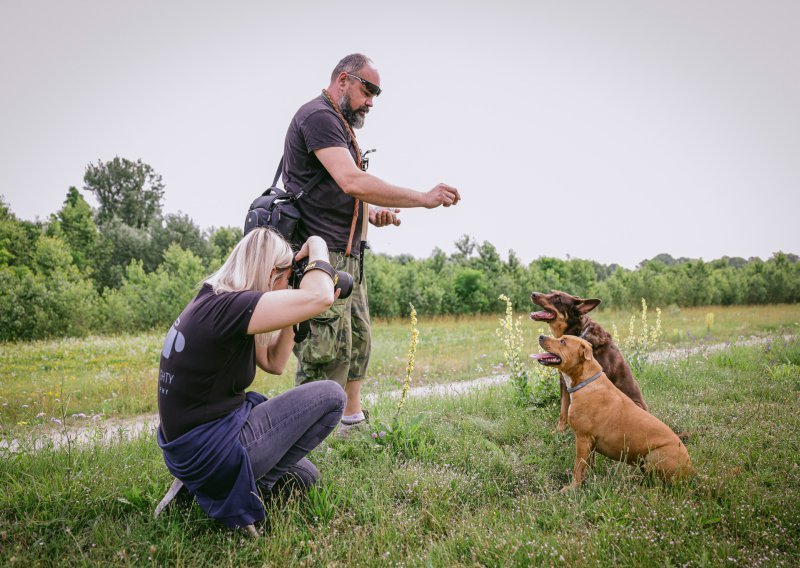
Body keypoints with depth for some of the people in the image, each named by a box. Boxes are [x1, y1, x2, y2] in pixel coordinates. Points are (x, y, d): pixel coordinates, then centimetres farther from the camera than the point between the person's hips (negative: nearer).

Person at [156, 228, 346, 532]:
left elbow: (274, 362, 14)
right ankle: (250, 487, -1)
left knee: (305, 476, 25)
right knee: (331, 395, -6)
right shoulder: (226, 307, -23)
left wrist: (291, 315, 5)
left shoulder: (214, 302, 8)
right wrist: (317, 247, -14)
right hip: (210, 453, -10)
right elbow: (320, 297, -33)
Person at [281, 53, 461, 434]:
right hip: (322, 256, -11)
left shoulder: (340, 125, 23)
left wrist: (372, 213, 7)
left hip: (348, 256, 11)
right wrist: (423, 198, -22)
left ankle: (352, 422, 27)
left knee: (357, 342, 16)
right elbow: (352, 182, -25)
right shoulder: (318, 115, -11)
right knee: (327, 353, -10)